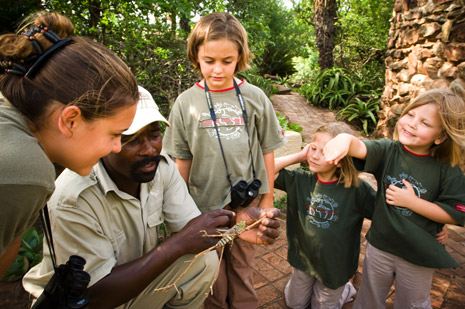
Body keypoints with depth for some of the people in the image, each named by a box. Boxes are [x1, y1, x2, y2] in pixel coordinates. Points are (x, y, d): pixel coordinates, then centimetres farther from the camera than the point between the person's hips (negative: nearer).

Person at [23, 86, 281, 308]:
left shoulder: (162, 166, -15)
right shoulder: (72, 198, -31)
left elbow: (190, 228, -12)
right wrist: (178, 243, -35)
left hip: (137, 278, 5)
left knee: (204, 261, -17)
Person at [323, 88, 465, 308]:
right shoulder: (388, 151, -14)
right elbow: (360, 148, -34)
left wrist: (411, 201, -22)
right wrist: (345, 139, -57)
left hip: (419, 257, -1)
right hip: (379, 246, 1)